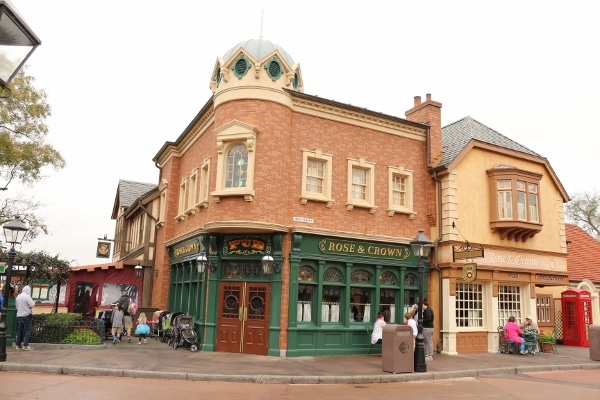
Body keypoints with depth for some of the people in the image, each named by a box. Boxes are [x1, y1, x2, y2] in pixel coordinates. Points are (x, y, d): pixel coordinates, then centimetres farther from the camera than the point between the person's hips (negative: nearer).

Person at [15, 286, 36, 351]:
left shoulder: (18, 296, 10)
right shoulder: (27, 296, -14)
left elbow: (16, 305, 18)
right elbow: (32, 305, -17)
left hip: (19, 315, 7)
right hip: (26, 315, -7)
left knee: (19, 330, 10)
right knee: (27, 330, -1)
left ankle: (18, 345, 13)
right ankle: (25, 345, -4)